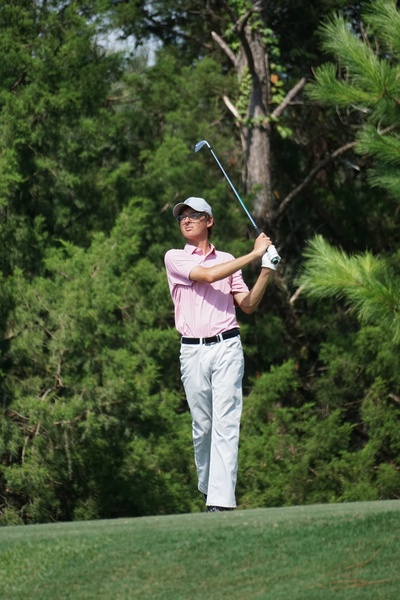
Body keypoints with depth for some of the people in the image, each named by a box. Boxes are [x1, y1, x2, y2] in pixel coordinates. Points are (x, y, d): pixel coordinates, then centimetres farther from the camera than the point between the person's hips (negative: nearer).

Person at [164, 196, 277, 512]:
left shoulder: (228, 260, 17)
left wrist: (267, 271, 0)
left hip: (227, 347, 0)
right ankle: (207, 487, 20)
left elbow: (248, 305, 14)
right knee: (202, 425, 3)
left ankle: (221, 500, -16)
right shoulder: (175, 258, 7)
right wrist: (254, 255, -9)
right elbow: (207, 275, -11)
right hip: (193, 352, 0)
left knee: (226, 424, -10)